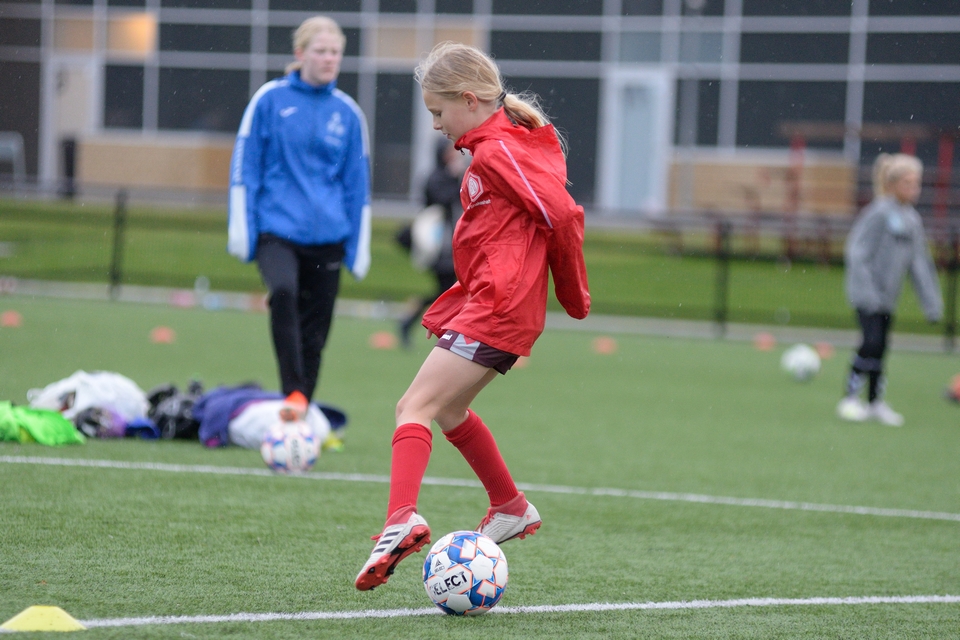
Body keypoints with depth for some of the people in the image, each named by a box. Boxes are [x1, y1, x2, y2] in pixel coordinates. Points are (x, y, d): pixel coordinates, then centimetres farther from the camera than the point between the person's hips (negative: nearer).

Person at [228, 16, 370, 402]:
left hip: (327, 237, 3)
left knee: (313, 335, 5)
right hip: (276, 230, -3)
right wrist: (241, 228, -2)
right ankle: (292, 395, -31)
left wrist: (359, 247, 10)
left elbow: (358, 186, 12)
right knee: (283, 291, -31)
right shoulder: (270, 99, 1)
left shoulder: (347, 113, 7)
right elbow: (244, 168, 3)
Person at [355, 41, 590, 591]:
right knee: (447, 409, 24)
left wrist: (574, 295, -8)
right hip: (484, 302, 11)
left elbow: (562, 215, -20)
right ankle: (512, 509, 37)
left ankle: (403, 520, -34)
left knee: (418, 407, -18)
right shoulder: (495, 146, 18)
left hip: (496, 308, -11)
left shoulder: (499, 150, -13)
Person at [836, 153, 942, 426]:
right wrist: (867, 291, -21)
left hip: (887, 297, 7)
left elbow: (919, 262, 14)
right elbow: (857, 252, -15)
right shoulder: (879, 213, -13)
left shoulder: (912, 219, 9)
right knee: (872, 342, -15)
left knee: (880, 347, 9)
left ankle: (875, 402, 17)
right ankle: (850, 399, -6)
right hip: (867, 294, -7)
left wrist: (932, 302, 11)